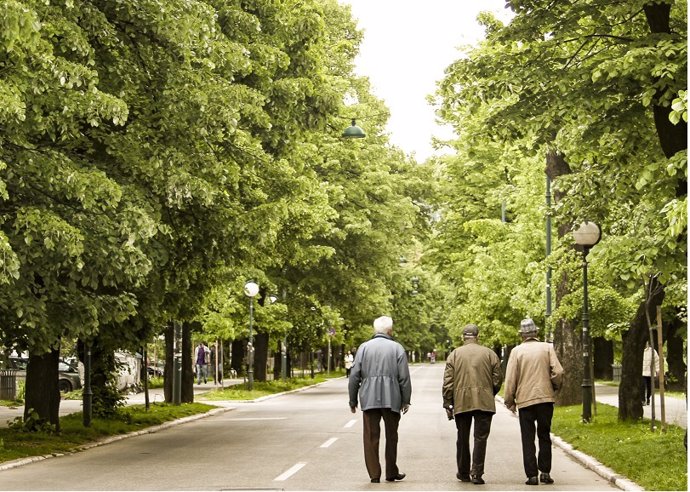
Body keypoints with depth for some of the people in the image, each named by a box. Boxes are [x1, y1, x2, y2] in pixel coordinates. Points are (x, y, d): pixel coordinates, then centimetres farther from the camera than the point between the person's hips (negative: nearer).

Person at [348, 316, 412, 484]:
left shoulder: (364, 347, 4)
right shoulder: (397, 348, 1)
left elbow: (354, 376, 2)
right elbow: (404, 377, -1)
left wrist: (353, 400, 9)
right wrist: (406, 400, 6)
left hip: (369, 399, 0)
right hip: (391, 399, 0)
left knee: (371, 437, 4)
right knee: (391, 436, 12)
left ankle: (374, 474, 2)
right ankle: (391, 473, 19)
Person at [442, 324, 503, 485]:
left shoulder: (454, 354, 5)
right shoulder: (489, 354, 4)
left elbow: (448, 382, 1)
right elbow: (498, 378, 4)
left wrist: (448, 404, 5)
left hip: (461, 403, 1)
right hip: (484, 402, -1)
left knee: (462, 438, 13)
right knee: (480, 438, 0)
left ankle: (463, 473, 21)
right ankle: (477, 473, -7)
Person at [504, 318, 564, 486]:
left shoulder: (517, 351, -2)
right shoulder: (547, 348, 0)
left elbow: (510, 379, -3)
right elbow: (558, 372, -7)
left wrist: (509, 401, 7)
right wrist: (555, 388, 12)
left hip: (525, 399, -1)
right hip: (546, 397, 1)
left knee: (528, 439, 4)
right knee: (544, 437, 11)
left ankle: (532, 475, -1)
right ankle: (545, 472, 6)